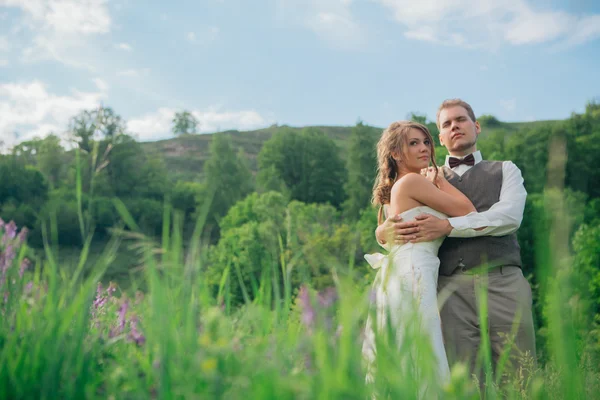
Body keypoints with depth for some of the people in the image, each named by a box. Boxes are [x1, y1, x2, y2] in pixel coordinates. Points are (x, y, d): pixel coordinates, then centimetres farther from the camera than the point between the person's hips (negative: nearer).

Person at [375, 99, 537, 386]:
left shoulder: (505, 170, 18)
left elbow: (510, 215, -3)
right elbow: (385, 231, 12)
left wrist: (447, 226, -14)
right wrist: (385, 231, -13)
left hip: (503, 283, 0)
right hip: (451, 289, 0)